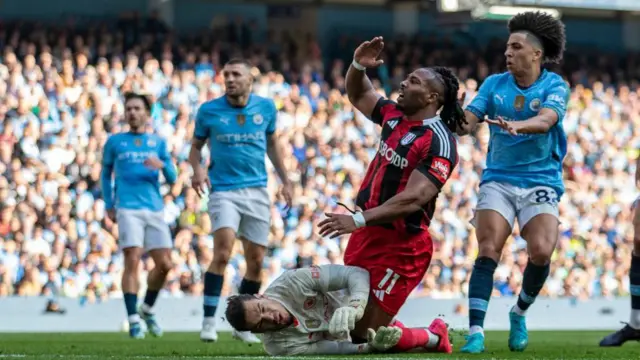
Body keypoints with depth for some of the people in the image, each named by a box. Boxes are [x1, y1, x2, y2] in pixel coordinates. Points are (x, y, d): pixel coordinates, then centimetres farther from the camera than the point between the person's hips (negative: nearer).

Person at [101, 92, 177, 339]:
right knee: (132, 262, -14)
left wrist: (162, 165, -12)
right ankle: (133, 320, -11)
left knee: (165, 264, -1)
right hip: (128, 209, -3)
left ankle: (147, 309, 22)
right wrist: (109, 205, 11)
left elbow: (172, 179, 10)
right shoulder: (115, 142, 11)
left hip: (155, 210, 3)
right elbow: (106, 174, 20)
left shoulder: (158, 142, 14)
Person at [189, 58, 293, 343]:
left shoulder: (266, 107, 3)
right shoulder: (209, 110, -3)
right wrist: (197, 169, -13)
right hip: (224, 190, -3)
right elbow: (196, 146, 7)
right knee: (222, 253, -22)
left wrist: (285, 180, 16)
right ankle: (209, 320, -15)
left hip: (257, 191, 3)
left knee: (256, 262, 3)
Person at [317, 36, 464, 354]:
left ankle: (433, 339, 17)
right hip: (368, 235, 9)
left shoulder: (438, 141, -19)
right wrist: (358, 66, 1)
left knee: (364, 336, -7)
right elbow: (358, 95, 23)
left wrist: (359, 220, -34)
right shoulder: (394, 116, 6)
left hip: (400, 247, -9)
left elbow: (413, 198, -28)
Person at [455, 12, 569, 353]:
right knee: (488, 251, -15)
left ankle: (520, 313, 11)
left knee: (541, 252, -18)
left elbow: (545, 120, -25)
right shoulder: (494, 83, 4)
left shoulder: (554, 86, -5)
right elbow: (468, 120, -6)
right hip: (498, 180, 2)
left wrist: (517, 125, -46)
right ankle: (475, 332, -16)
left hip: (541, 181, -2)